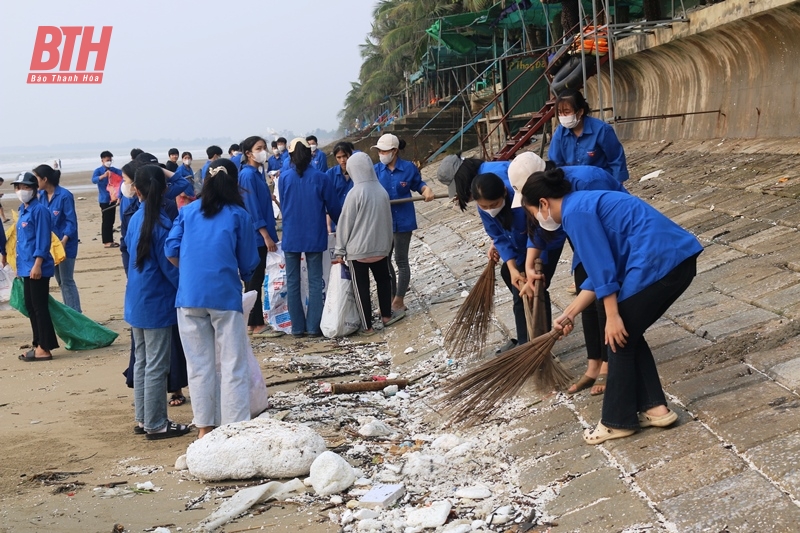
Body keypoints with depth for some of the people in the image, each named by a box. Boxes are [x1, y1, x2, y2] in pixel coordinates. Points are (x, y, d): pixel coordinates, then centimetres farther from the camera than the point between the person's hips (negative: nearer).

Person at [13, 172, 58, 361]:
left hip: (37, 268, -9)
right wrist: (19, 264, 19)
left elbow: (43, 239, -17)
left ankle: (45, 349, 1)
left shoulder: (39, 210, -13)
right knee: (30, 307, 13)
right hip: (26, 267, 9)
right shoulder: (22, 210, 14)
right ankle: (38, 344, 21)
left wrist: (37, 264, -20)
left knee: (39, 307, -4)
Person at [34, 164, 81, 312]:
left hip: (65, 244, -7)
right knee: (60, 281, 13)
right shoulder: (41, 195, 3)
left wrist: (63, 241, -26)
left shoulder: (64, 195, -17)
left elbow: (71, 221, -15)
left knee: (67, 281, -4)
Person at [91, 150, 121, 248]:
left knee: (111, 220, 11)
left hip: (112, 198, 6)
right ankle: (106, 242, -3)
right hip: (104, 199, -6)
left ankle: (110, 240, 19)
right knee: (106, 220, -6)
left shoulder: (113, 169, 7)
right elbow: (94, 180, -25)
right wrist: (103, 176, -43)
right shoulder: (98, 170, -8)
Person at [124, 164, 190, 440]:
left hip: (136, 302, 8)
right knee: (156, 366, -1)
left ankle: (143, 418, 23)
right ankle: (156, 425, 5)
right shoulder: (161, 224, -16)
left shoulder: (135, 220, 5)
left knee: (141, 362, 16)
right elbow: (170, 267, -14)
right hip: (157, 304, -8)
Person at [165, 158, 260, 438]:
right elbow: (248, 262, 5)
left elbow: (171, 250, 2)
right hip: (225, 295, -3)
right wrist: (243, 277, 26)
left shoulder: (188, 211, 10)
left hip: (189, 296, 3)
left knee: (199, 363, 10)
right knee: (232, 364, 2)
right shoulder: (239, 215, 3)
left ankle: (204, 427, 15)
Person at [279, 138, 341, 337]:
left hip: (291, 236, 1)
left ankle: (297, 327, 8)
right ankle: (313, 326, 4)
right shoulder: (320, 178, -8)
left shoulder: (284, 177, -5)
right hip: (314, 237, -1)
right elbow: (333, 207, 0)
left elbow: (283, 206, 6)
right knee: (315, 281, 6)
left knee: (293, 282, 8)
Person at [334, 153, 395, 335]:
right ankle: (386, 316, 30)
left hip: (358, 248, -5)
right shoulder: (382, 190, 0)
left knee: (362, 287, 3)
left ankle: (367, 326, 6)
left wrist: (340, 250, -3)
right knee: (383, 280, 22)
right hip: (380, 246, 5)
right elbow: (388, 219, 9)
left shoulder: (355, 193, -16)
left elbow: (345, 223, -11)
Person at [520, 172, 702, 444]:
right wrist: (569, 314, 24)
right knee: (628, 335, 19)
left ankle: (617, 422, 15)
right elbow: (599, 271, 23)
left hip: (658, 263, -10)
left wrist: (612, 316, -8)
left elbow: (603, 269, -13)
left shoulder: (575, 212, -8)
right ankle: (654, 408, 22)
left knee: (620, 340, 4)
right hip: (679, 259, 10)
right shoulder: (584, 204, 22)